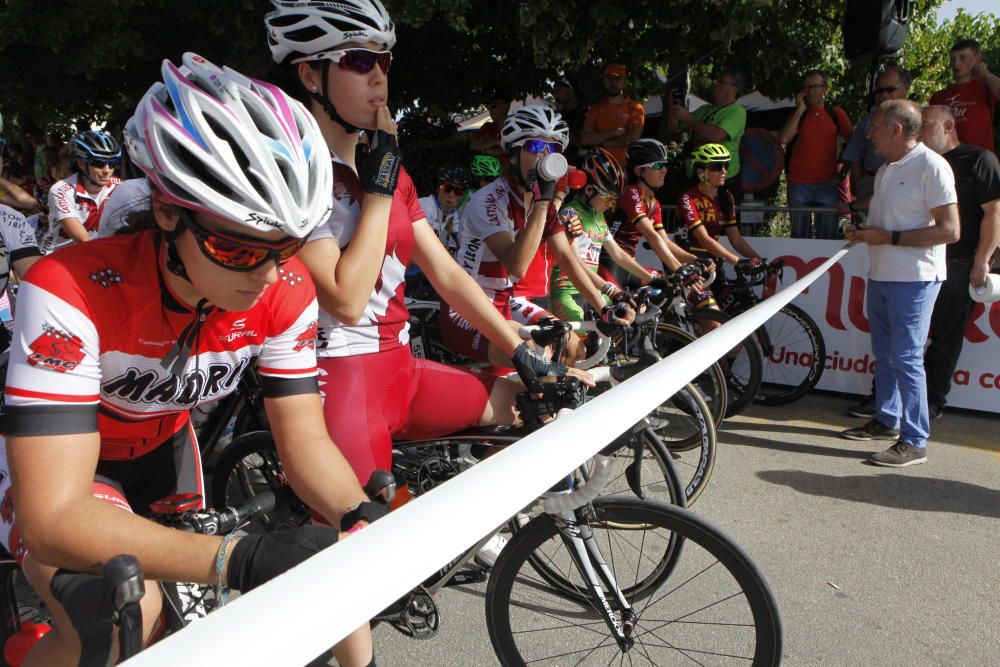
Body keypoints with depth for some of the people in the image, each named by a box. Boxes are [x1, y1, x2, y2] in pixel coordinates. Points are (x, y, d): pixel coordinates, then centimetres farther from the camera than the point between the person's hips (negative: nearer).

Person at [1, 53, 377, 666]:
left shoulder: (285, 291, -25)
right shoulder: (71, 293, -39)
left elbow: (305, 438, -19)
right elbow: (52, 517, -42)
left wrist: (365, 519, -40)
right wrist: (238, 559, -56)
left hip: (159, 446, 5)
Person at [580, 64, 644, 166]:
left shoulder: (634, 107, 6)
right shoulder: (596, 109, 13)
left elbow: (633, 138, -7)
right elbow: (584, 139, 1)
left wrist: (600, 141, -2)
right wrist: (614, 132, -7)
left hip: (625, 164, -2)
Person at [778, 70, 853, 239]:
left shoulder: (836, 114, 6)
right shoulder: (796, 114, 6)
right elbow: (783, 138, -12)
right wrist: (800, 110, -10)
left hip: (827, 183, 0)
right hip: (799, 184, 0)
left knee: (828, 236, 4)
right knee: (799, 235, 7)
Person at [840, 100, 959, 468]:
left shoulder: (931, 166, -13)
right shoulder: (886, 169, 15)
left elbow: (949, 230, -18)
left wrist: (888, 238, -20)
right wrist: (864, 232, 6)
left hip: (914, 279, -9)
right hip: (881, 275, 9)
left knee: (906, 358, -9)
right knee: (884, 354, 16)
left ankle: (914, 442, -2)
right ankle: (886, 421, 30)